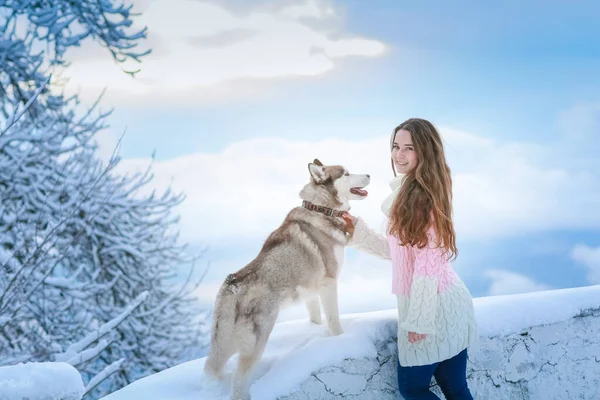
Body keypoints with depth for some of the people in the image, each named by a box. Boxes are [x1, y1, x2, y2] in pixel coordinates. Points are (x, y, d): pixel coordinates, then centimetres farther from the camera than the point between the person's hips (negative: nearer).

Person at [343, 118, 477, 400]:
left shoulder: (425, 194, -17)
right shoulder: (406, 191, 11)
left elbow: (429, 261, -20)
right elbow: (398, 251, 15)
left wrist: (419, 318, -19)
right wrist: (358, 231, 7)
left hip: (435, 305, -9)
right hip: (438, 303, 9)